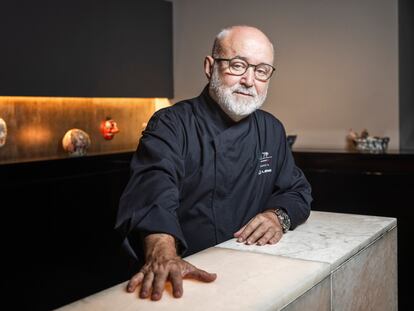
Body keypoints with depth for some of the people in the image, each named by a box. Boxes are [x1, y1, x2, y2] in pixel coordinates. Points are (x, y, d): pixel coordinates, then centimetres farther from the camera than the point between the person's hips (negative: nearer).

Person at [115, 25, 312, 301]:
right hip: (187, 275, -2)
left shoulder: (272, 130, 12)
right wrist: (162, 255, -41)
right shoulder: (172, 124, -6)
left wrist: (278, 216, -6)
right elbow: (154, 187, -23)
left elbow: (297, 190, 17)